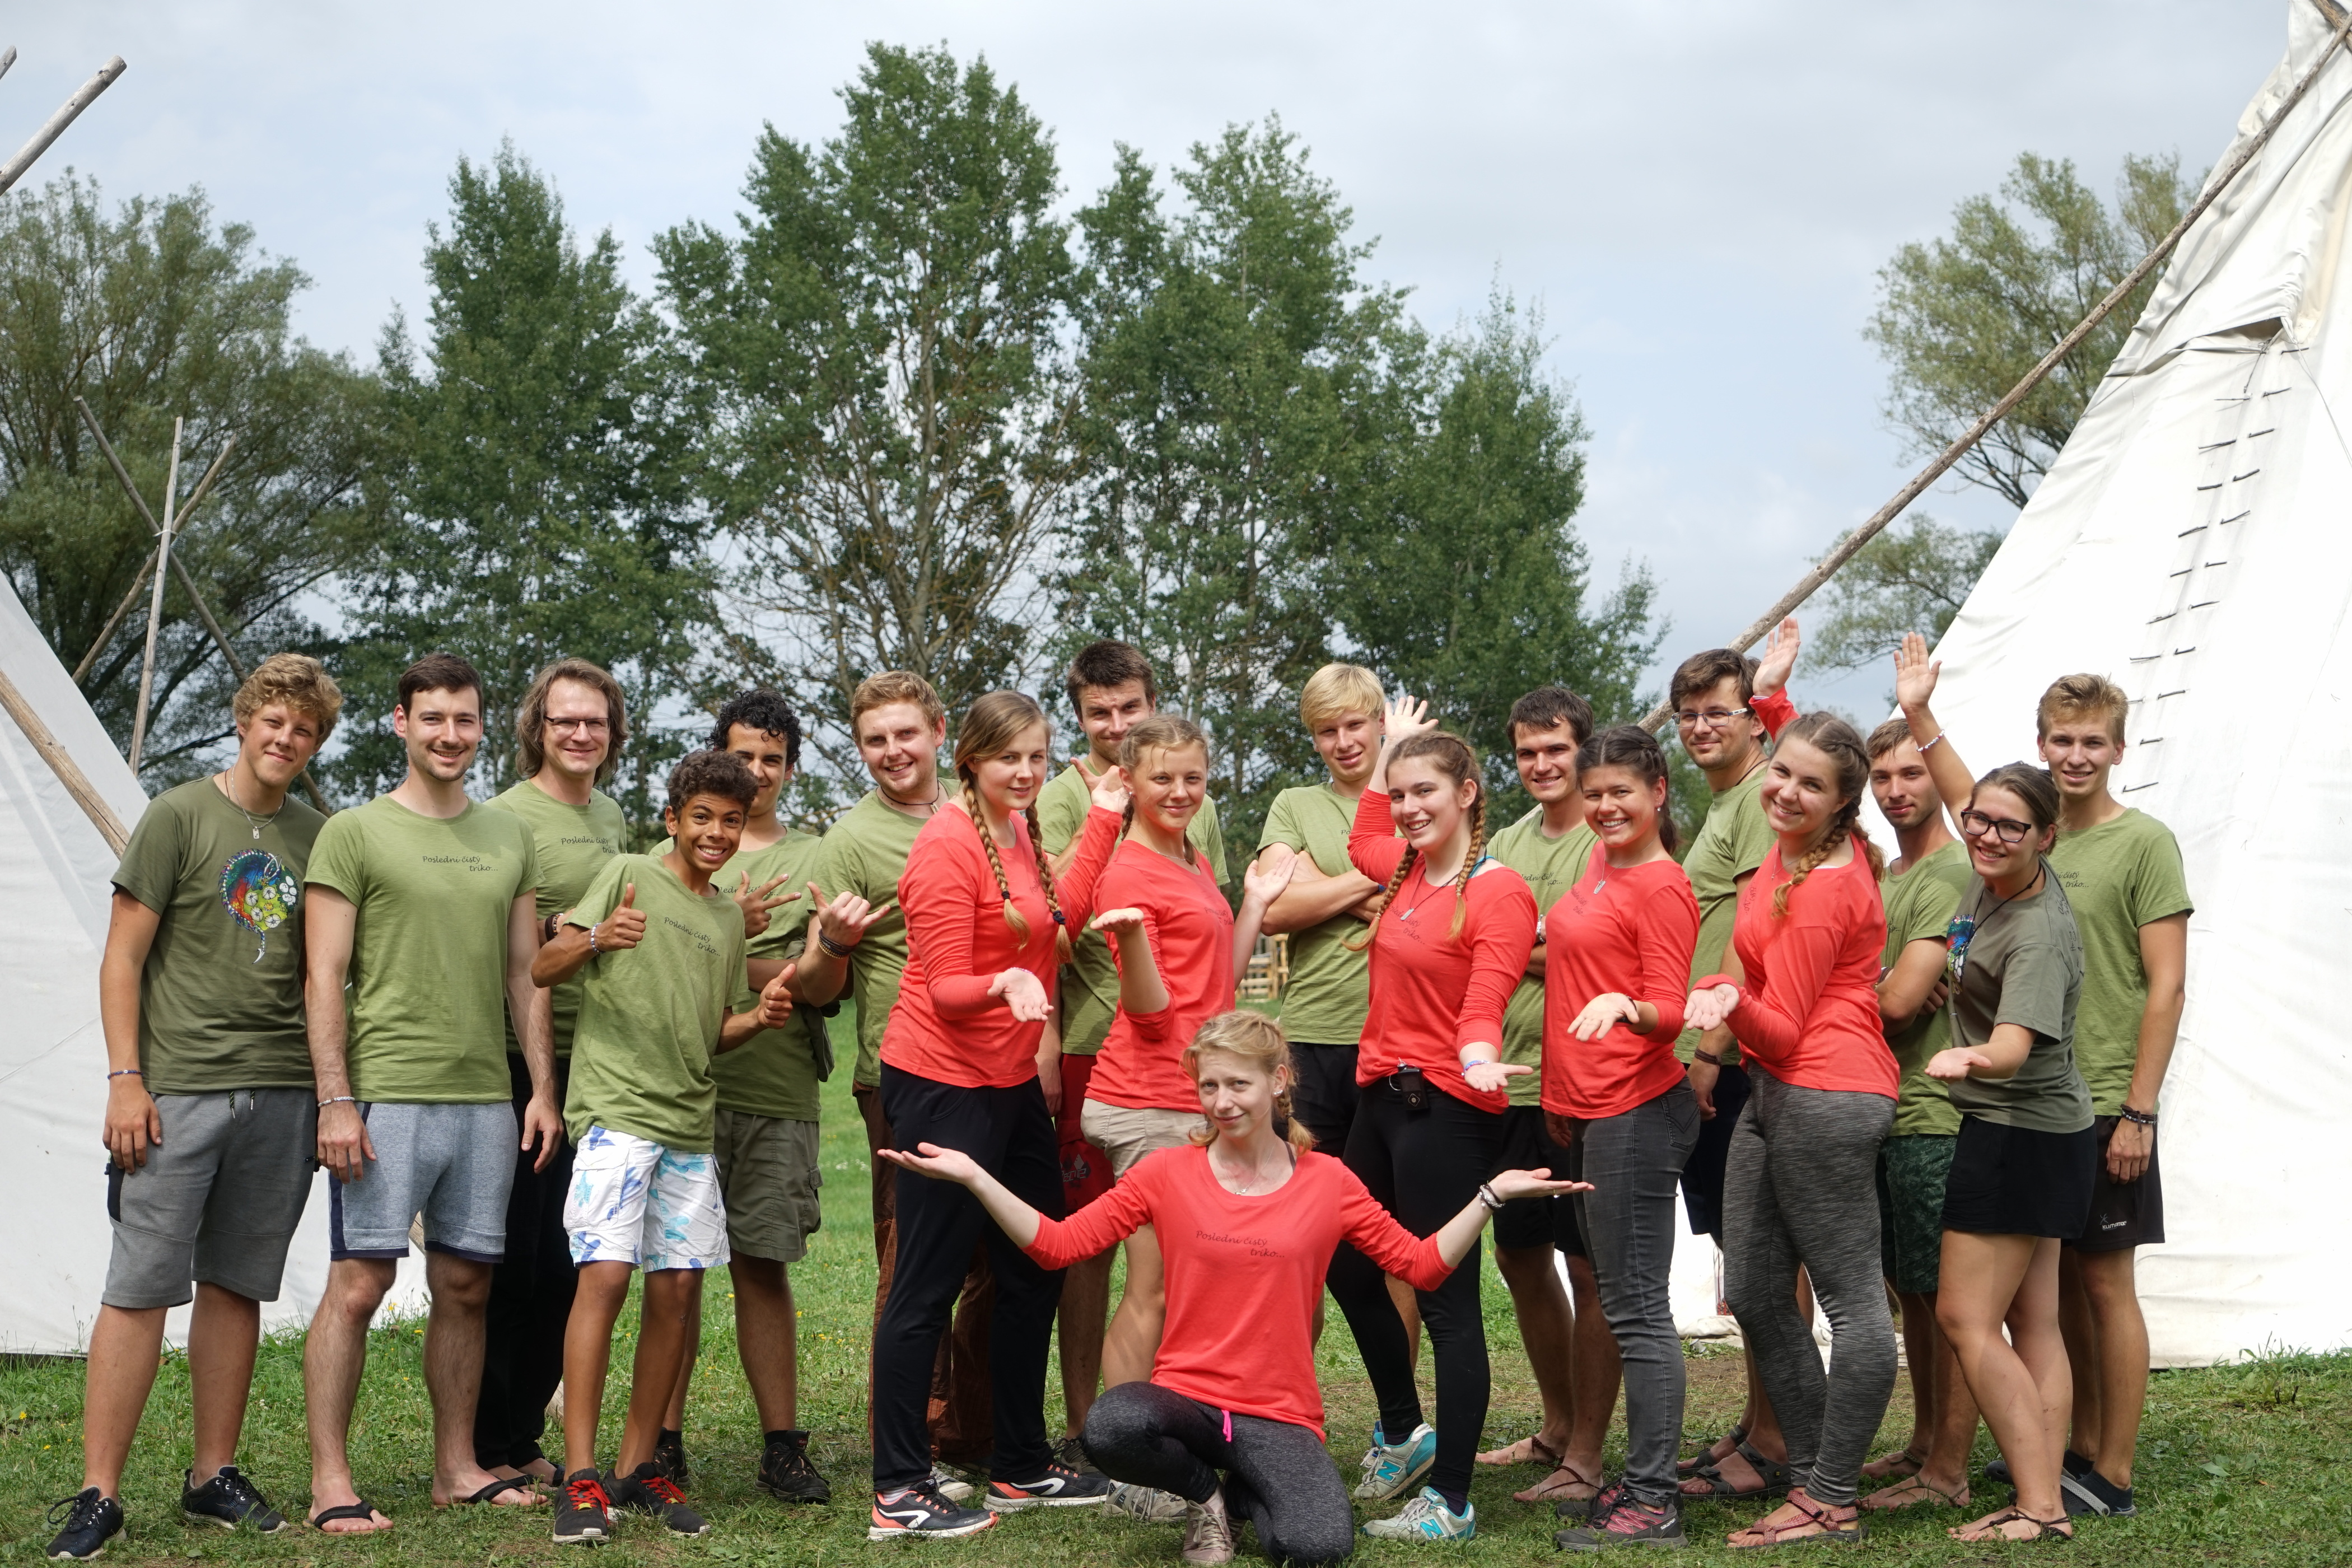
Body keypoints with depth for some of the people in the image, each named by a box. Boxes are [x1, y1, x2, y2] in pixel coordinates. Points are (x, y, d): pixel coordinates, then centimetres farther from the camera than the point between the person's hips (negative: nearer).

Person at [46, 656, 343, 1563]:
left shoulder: (317, 836, 12)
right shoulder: (179, 817, -1)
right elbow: (124, 957, -2)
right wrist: (126, 1080, -10)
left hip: (283, 1093, 4)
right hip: (180, 1088, -4)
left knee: (236, 1288, 10)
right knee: (140, 1289, -5)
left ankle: (214, 1476, 18)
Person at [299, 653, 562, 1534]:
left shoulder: (510, 840, 15)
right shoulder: (353, 834, 0)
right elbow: (325, 979, -4)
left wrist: (542, 1089, 10)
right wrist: (336, 1100, -11)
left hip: (487, 1099, 5)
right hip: (385, 1095, -5)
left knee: (465, 1286, 9)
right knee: (358, 1284, -6)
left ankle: (458, 1468, 18)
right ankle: (330, 1483, -1)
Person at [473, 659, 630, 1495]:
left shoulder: (612, 818, 16)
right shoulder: (506, 816, -8)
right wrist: (558, 929, -22)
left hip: (592, 1061, 7)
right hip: (520, 1059, -7)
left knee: (564, 1262, 11)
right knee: (510, 1259, -3)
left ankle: (524, 1439, 21)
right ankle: (486, 1449, 7)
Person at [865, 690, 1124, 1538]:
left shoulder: (1019, 831, 10)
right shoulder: (948, 845, -16)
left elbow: (1056, 918, 11)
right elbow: (945, 987, -17)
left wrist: (1102, 822, 13)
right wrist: (1004, 985, -37)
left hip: (1010, 1080, 9)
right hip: (943, 1082, -9)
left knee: (1037, 1268, 14)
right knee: (926, 1284, -4)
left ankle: (1022, 1466, 26)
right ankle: (898, 1494, 2)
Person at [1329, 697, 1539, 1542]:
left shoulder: (1499, 893, -13)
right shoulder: (1406, 872, 10)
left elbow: (1486, 997, -23)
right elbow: (1363, 843, 33)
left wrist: (1478, 1055, -43)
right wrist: (1390, 748, 30)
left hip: (1445, 1108, -9)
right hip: (1380, 1094, 9)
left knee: (1446, 1299, -5)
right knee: (1348, 1268, 19)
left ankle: (1451, 1502, 1)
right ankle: (1404, 1434, 38)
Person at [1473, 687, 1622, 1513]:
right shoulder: (1505, 845, 15)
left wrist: (1537, 953, -12)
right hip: (1512, 1079, 7)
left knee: (1589, 1268, -3)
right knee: (1520, 1255, 15)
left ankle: (1586, 1457, 4)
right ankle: (1558, 1426, 31)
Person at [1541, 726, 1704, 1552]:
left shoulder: (1660, 887, -10)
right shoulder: (1600, 864, 15)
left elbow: (1669, 1010, -12)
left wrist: (1623, 1006, -34)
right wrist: (1560, 1098, 21)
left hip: (1634, 1112, -9)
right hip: (1585, 1108, 9)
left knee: (1636, 1310, -7)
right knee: (1619, 1303, 13)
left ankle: (1653, 1501, -4)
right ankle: (1643, 1476, 20)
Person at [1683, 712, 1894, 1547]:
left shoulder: (1821, 891, -17)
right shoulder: (1790, 851, 7)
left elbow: (1783, 1031, -16)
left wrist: (1731, 1001, -33)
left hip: (1823, 1096, -10)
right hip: (1772, 1094, 10)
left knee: (1853, 1302, -3)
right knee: (1754, 1295, 11)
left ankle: (1831, 1504, 0)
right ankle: (1810, 1473, 19)